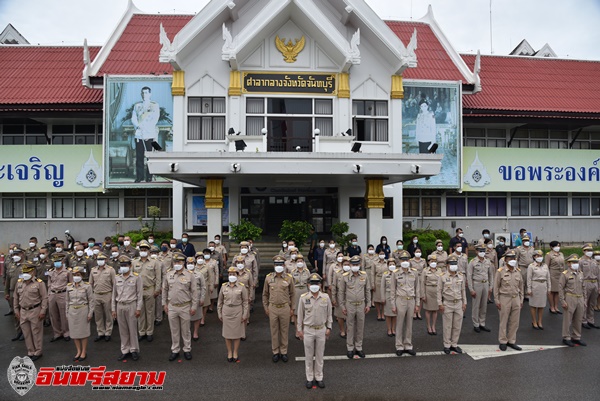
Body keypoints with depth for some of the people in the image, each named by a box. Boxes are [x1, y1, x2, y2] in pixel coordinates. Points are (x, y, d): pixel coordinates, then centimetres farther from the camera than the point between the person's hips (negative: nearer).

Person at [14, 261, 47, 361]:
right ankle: (30, 352, 27)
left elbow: (44, 298, -9)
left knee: (36, 333, 5)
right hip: (23, 312, 5)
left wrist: (43, 311, -13)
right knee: (26, 333, 13)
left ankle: (38, 352, 18)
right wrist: (16, 310, 11)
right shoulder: (19, 282, 7)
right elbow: (15, 298, 15)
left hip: (35, 311, -5)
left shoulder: (39, 283, -9)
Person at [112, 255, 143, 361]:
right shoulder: (117, 278, 7)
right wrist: (113, 309, 9)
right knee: (122, 330, 10)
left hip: (131, 306, -4)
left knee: (132, 329, 3)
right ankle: (125, 351, 21)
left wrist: (138, 308, -9)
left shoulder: (136, 277, -5)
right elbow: (114, 294, 12)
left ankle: (134, 350, 16)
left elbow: (140, 294, -5)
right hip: (120, 306, 4)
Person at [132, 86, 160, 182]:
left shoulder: (155, 105, 9)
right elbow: (133, 119, 11)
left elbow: (155, 119, 0)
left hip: (150, 135, -3)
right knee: (139, 156, 0)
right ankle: (139, 176, 7)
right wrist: (138, 126, -9)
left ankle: (149, 177, 1)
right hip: (138, 134, 3)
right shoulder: (137, 105, 18)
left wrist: (147, 129, -9)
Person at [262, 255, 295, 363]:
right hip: (272, 308, 1)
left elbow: (292, 294, 4)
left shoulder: (288, 278, -4)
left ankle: (284, 352, 23)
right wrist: (266, 307, 6)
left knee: (284, 331, 9)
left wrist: (292, 308, 4)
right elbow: (265, 294, 7)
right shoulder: (268, 278, -2)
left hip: (285, 308, 0)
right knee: (274, 331, 9)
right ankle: (275, 352, 23)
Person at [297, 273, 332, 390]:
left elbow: (329, 314, 4)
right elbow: (300, 315, -1)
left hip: (321, 330, 1)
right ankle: (309, 378, 23)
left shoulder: (326, 297, -5)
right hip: (308, 330, -1)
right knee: (309, 355, 10)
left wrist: (329, 328, 3)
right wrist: (299, 330, 0)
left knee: (319, 355, 12)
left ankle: (319, 378, 26)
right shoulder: (303, 298, -9)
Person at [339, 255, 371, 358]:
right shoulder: (345, 276, -7)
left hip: (361, 305, 2)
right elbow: (341, 292, -1)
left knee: (360, 327, 10)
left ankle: (359, 348, 24)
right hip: (350, 305, -2)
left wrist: (368, 304, 6)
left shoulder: (364, 275, 0)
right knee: (350, 327, 6)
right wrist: (342, 306, -3)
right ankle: (350, 349, 18)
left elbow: (368, 291, 8)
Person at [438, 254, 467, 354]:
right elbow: (439, 291, -5)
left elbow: (463, 290, 10)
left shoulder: (461, 276, 3)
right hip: (447, 304, -3)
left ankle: (454, 344, 22)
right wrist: (440, 304, -9)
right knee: (447, 326, 5)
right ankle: (447, 345, 16)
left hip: (459, 304, 3)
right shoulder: (442, 276, -8)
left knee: (457, 326, 9)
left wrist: (464, 302, 7)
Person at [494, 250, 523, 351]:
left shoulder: (518, 271, 6)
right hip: (505, 298, -4)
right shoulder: (500, 271, -7)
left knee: (514, 322, 10)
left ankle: (511, 341, 22)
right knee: (503, 322, 4)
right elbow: (496, 287, -5)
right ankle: (503, 342, 15)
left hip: (516, 299, 4)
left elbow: (521, 286, 13)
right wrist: (497, 300, -8)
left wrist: (521, 300, 11)